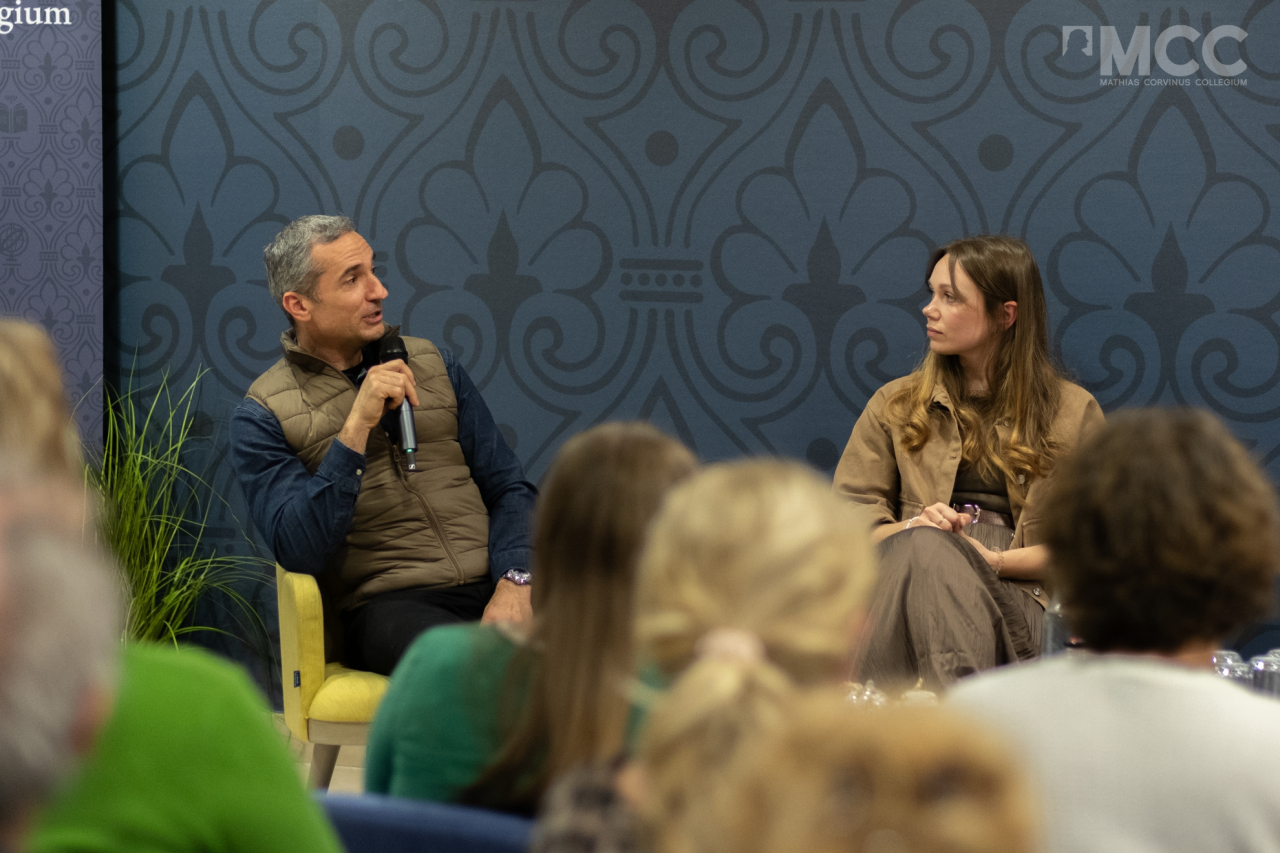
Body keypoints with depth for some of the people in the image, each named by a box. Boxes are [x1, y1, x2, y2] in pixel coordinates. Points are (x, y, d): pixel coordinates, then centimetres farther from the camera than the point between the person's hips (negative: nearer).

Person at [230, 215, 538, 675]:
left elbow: (508, 487, 16)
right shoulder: (262, 415, 4)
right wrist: (358, 425, -16)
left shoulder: (433, 365, 18)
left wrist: (515, 582, -5)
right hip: (385, 604, -4)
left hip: (490, 587, 4)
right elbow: (298, 551, -9)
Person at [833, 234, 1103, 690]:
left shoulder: (1073, 412, 17)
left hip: (1016, 595, -2)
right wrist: (907, 531, -8)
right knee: (924, 546, -38)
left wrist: (999, 560, -7)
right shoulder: (895, 405, 24)